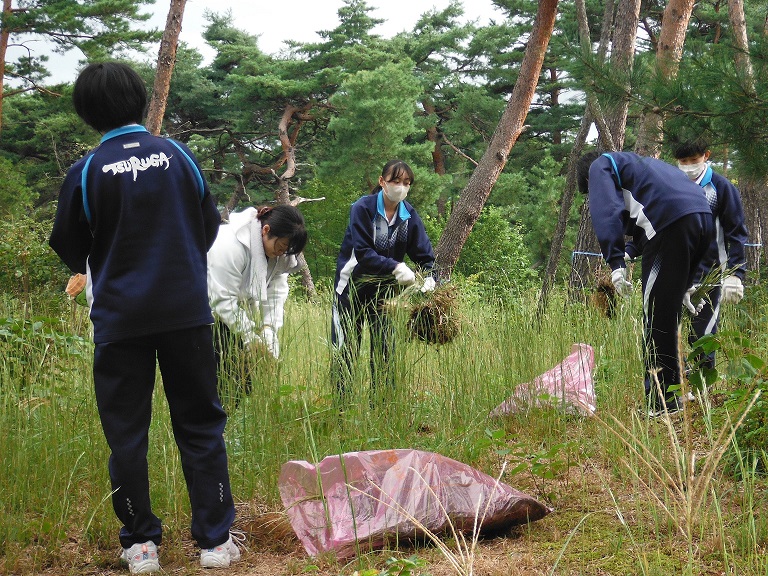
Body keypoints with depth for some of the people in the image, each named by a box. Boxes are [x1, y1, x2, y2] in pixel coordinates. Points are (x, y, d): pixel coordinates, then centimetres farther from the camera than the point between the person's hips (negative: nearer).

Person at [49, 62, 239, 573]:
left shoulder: (86, 172, -8)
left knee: (126, 432, 9)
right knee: (200, 425, 10)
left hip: (120, 317, -2)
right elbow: (210, 226, 10)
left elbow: (70, 252, 3)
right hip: (188, 311, 2)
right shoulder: (178, 156, -2)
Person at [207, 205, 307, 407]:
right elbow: (224, 300, -30)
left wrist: (268, 330, -21)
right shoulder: (231, 245, -33)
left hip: (232, 308, 7)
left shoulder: (278, 252, -8)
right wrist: (251, 338, -26)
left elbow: (276, 292, -8)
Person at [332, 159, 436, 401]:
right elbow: (362, 252, -25)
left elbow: (425, 254, -6)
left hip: (384, 289, 4)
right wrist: (396, 267, -37)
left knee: (384, 347, 6)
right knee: (345, 348, -1)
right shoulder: (363, 208, -18)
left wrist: (430, 277, -27)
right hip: (352, 287, -4)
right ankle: (340, 400, 7)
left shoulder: (409, 215, -4)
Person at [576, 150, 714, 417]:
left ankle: (663, 403, -3)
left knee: (656, 319, -4)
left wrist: (616, 263, -9)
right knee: (667, 315, 17)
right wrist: (686, 282, 34)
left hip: (671, 223, -8)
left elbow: (606, 213, -4)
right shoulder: (637, 163, 40)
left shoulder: (600, 166, 18)